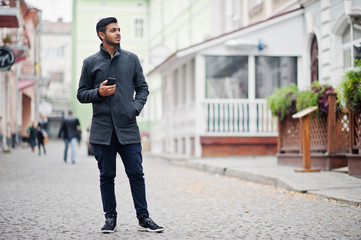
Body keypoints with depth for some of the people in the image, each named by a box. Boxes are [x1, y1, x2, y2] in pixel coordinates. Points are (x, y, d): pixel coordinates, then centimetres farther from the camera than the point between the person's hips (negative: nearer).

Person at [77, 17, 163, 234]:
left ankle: (143, 218, 8)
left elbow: (142, 88, 13)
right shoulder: (90, 63, 7)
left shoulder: (131, 59, 10)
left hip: (128, 127, 0)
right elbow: (81, 94, 9)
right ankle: (110, 218, 16)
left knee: (136, 173, -1)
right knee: (107, 175, 5)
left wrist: (136, 107, -4)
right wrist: (99, 93, -10)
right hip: (102, 130, 0)